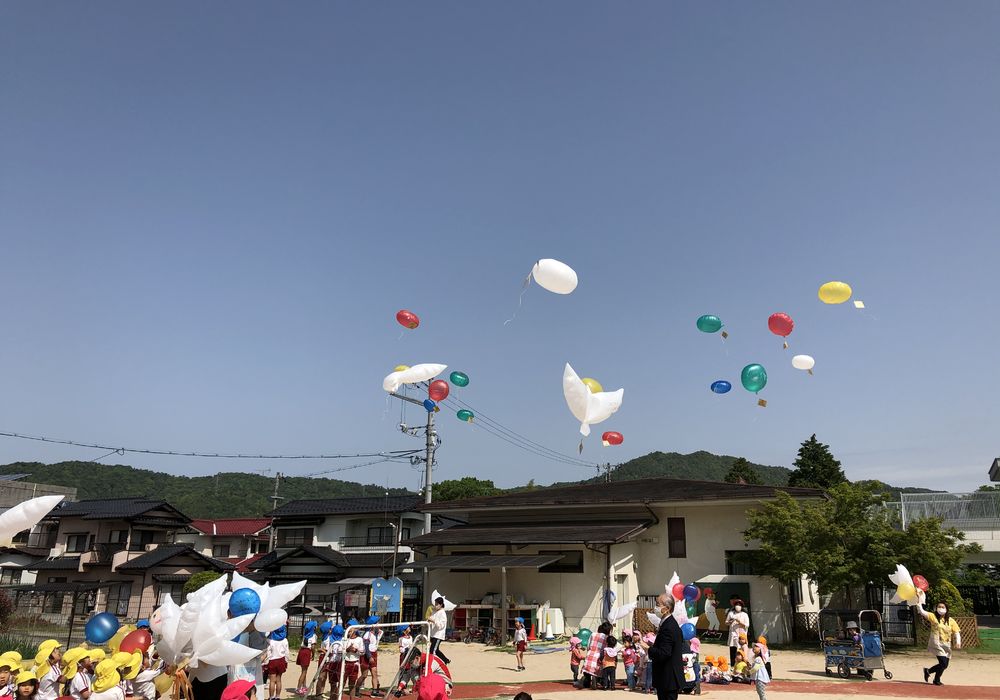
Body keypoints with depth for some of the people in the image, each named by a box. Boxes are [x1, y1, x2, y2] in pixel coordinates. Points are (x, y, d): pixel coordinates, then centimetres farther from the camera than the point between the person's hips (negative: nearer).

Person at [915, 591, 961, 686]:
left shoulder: (951, 621, 5)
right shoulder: (933, 617, -4)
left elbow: (956, 631, 1)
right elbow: (922, 612, -17)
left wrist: (958, 641, -17)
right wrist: (919, 601, -28)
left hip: (947, 645, 4)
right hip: (936, 644, -4)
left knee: (945, 665, 6)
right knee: (943, 663, -13)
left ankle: (928, 671, 31)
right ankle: (937, 680, 12)